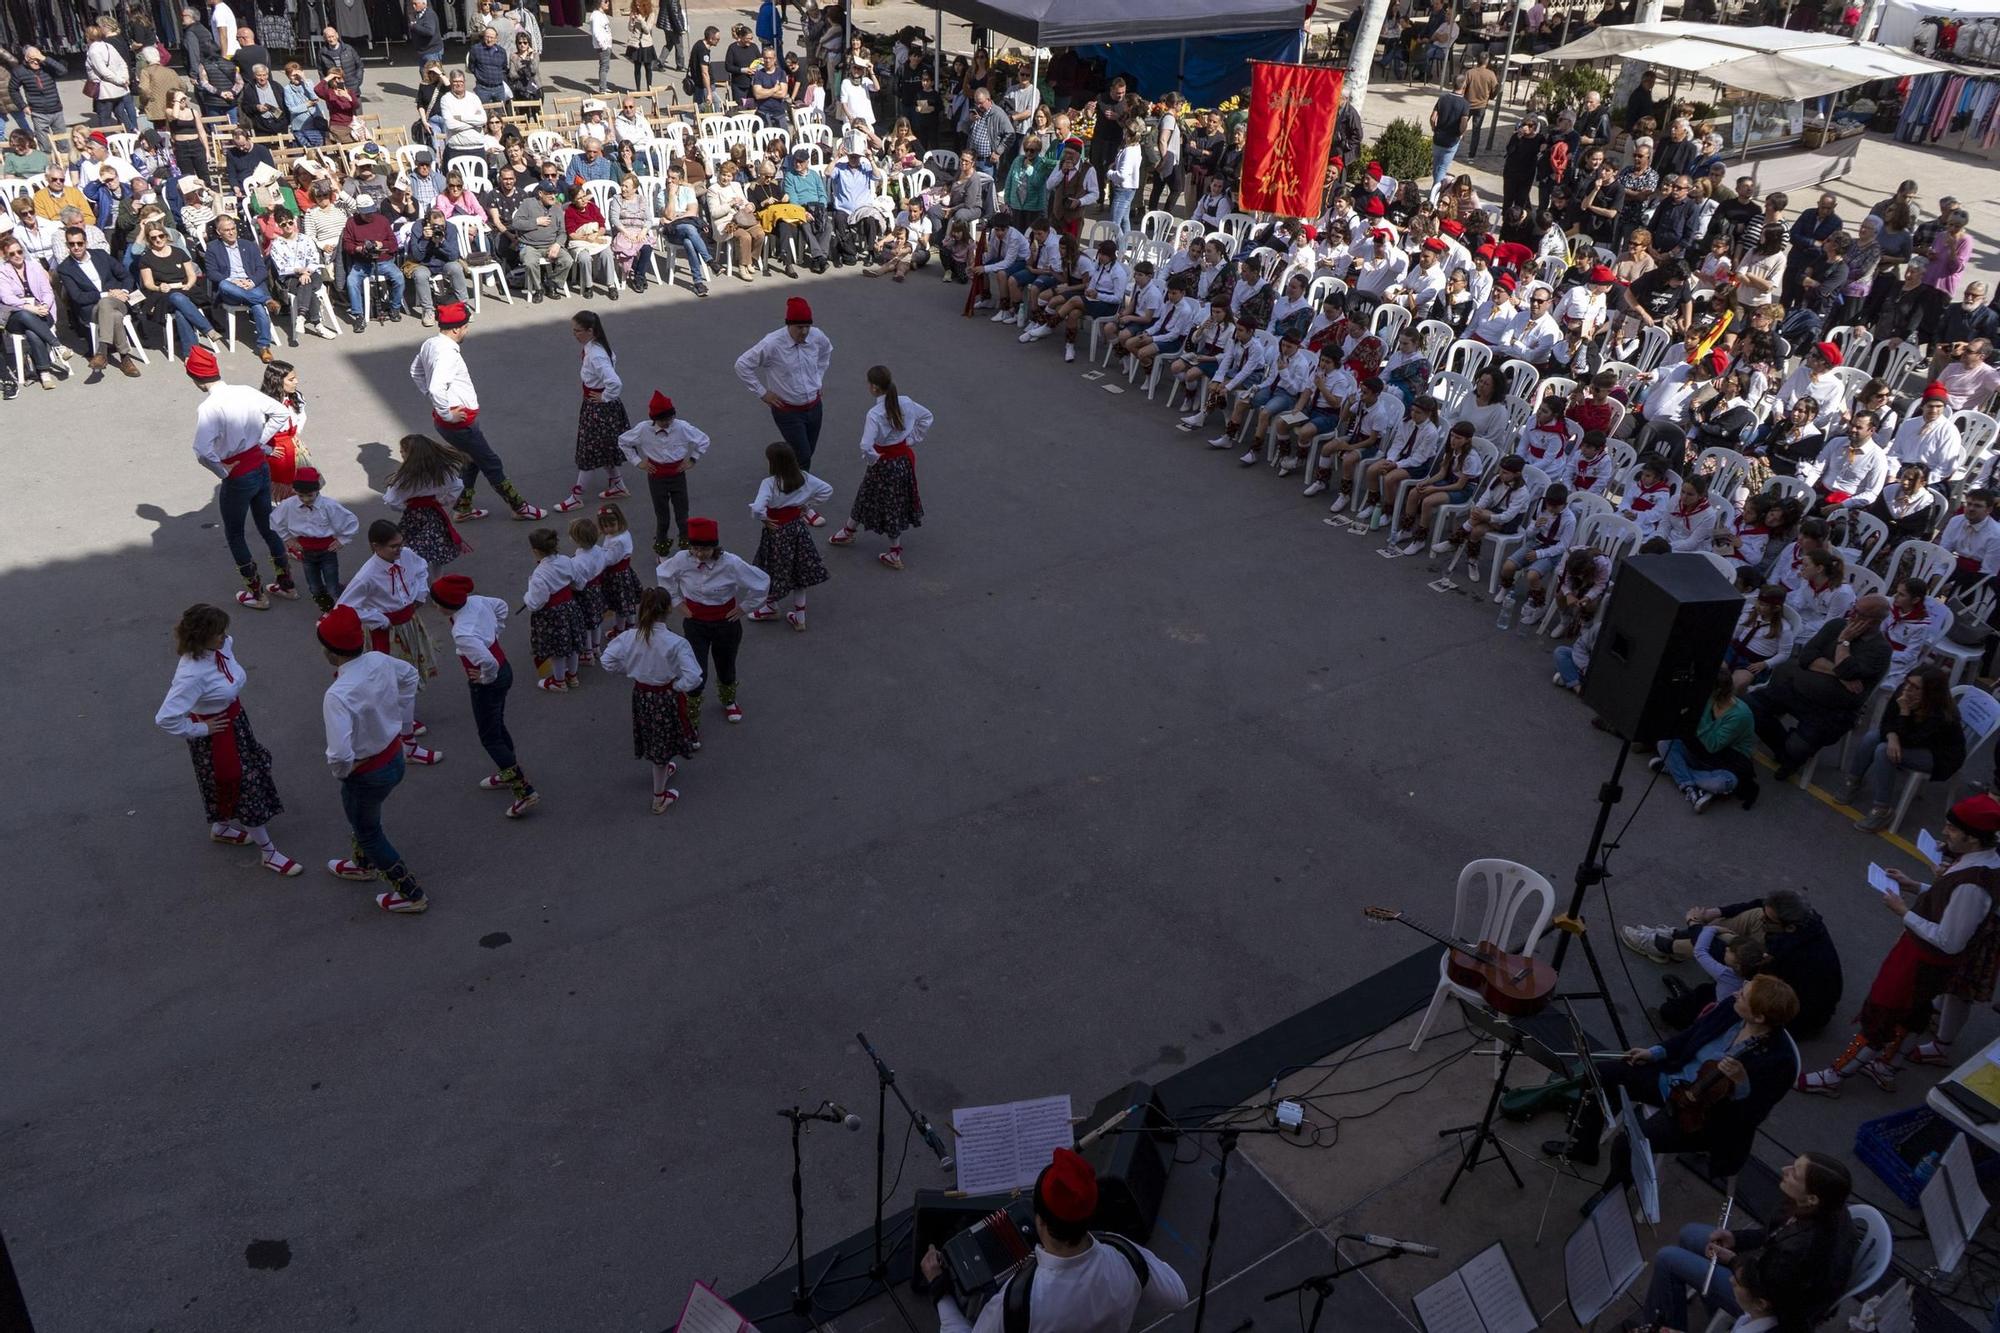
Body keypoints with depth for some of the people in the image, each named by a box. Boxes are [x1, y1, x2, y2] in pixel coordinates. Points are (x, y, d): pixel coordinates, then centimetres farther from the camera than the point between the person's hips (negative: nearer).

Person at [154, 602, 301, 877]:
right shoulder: (192, 674, -36)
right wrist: (200, 729, -21)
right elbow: (165, 719, -36)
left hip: (235, 721, 8)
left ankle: (221, 828, 52)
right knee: (243, 788, 7)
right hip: (216, 736, -8)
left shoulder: (221, 646, -13)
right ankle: (268, 852, 24)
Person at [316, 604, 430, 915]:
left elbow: (340, 755, -41)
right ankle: (364, 863, 59)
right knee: (361, 817, 34)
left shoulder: (338, 696, -36)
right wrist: (403, 721, 17)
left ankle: (410, 894, 31)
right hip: (395, 755, 7)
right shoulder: (379, 660, -13)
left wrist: (341, 771, -17)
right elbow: (409, 675, 11)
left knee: (367, 831, 20)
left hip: (368, 774, -7)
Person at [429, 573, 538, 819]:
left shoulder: (462, 634, -33)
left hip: (488, 684, -9)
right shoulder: (476, 601, -9)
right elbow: (501, 607, 11)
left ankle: (525, 791, 6)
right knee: (497, 726, 26)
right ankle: (507, 774, 45)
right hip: (504, 670, 9)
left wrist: (485, 678, -20)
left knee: (490, 739, 5)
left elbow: (488, 662, -42)